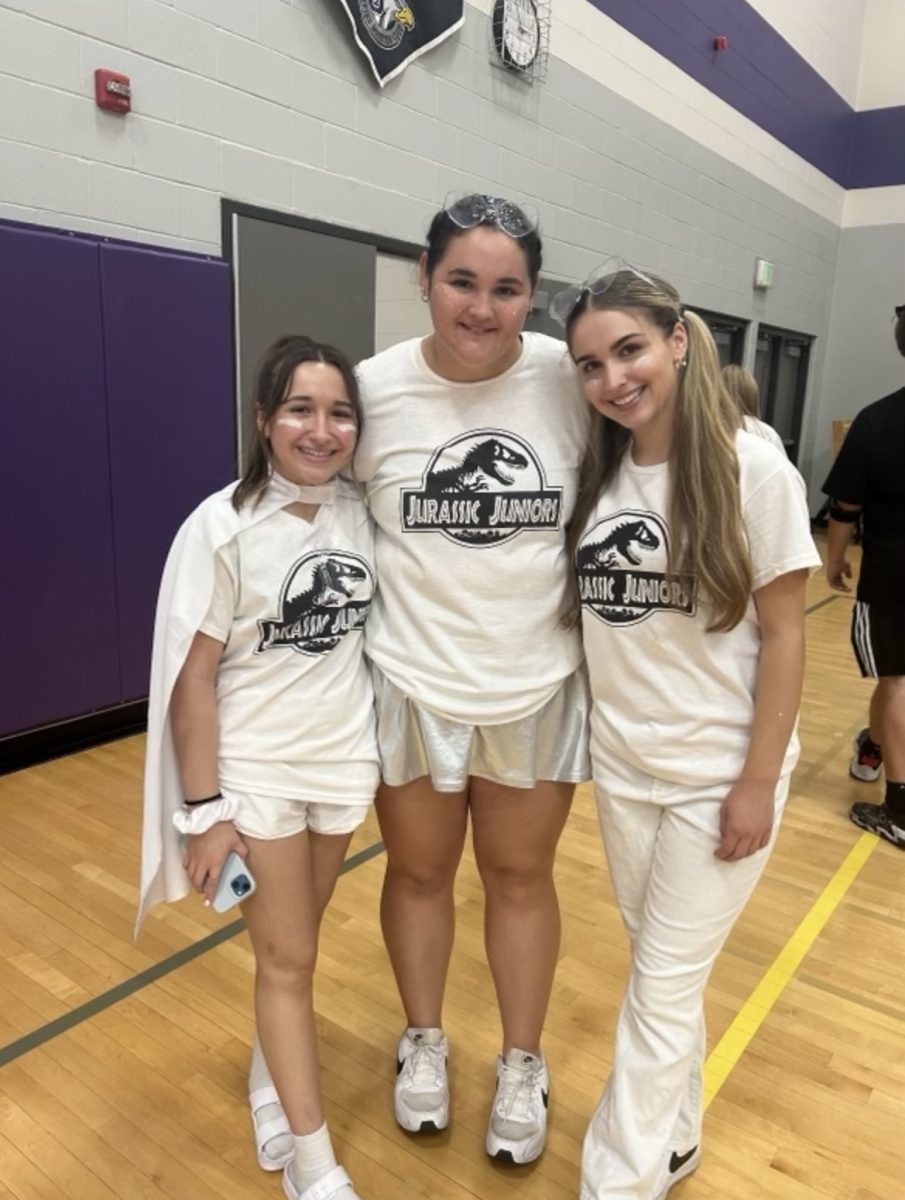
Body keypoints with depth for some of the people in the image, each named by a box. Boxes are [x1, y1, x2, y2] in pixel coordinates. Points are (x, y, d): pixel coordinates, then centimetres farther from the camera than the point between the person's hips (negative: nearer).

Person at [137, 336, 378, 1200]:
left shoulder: (360, 512, -4)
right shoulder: (222, 527, -17)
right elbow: (193, 676, -14)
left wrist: (384, 741, 8)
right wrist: (204, 810, -12)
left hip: (344, 761, 4)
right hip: (255, 773, -4)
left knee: (296, 942, 19)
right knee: (286, 957, 9)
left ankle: (272, 1079, 44)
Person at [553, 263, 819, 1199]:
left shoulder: (753, 471, -14)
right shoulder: (595, 472, -1)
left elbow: (782, 635, -12)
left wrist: (758, 783, -12)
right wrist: (594, 732, 5)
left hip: (717, 774, -4)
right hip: (621, 765, 5)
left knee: (663, 986, 7)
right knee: (663, 969, 21)